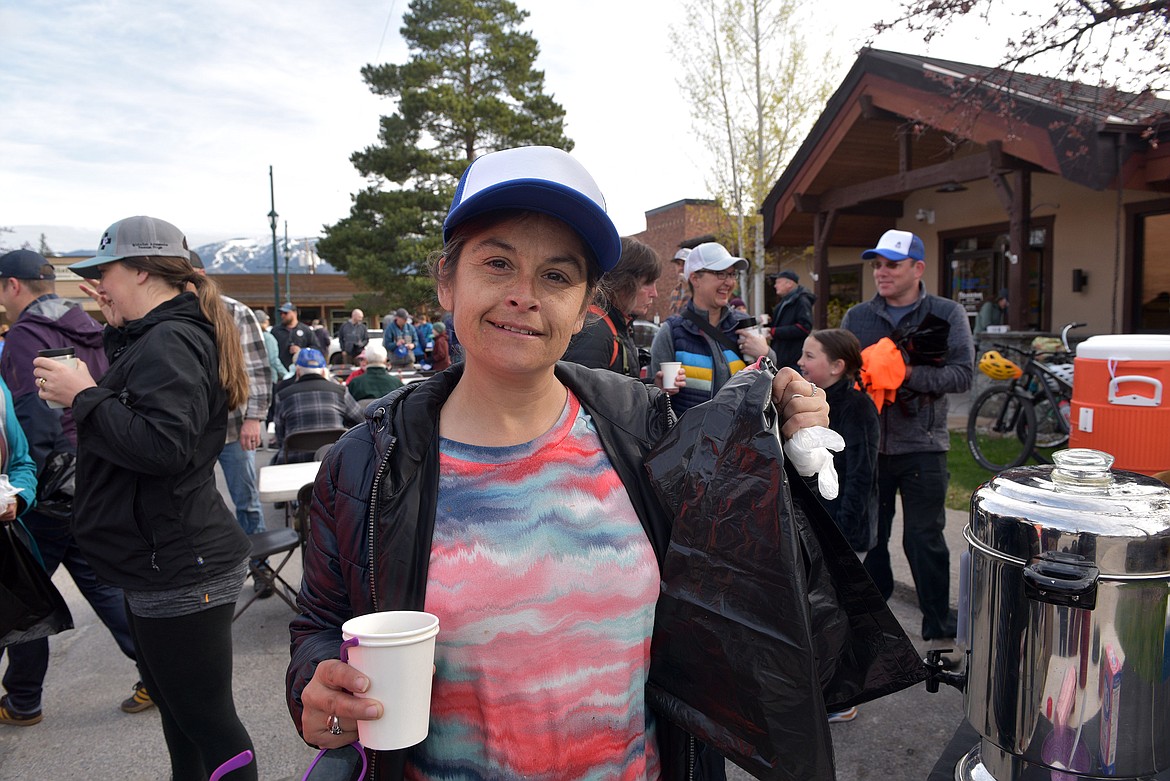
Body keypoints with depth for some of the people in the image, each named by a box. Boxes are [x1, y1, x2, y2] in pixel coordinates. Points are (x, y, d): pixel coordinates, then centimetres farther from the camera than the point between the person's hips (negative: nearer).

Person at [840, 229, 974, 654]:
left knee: (924, 540, 3)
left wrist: (908, 374, -22)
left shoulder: (947, 314, 0)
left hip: (922, 447, -3)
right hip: (867, 444, 3)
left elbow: (961, 374, -10)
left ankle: (939, 624, 21)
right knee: (869, 537, 13)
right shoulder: (857, 317, 8)